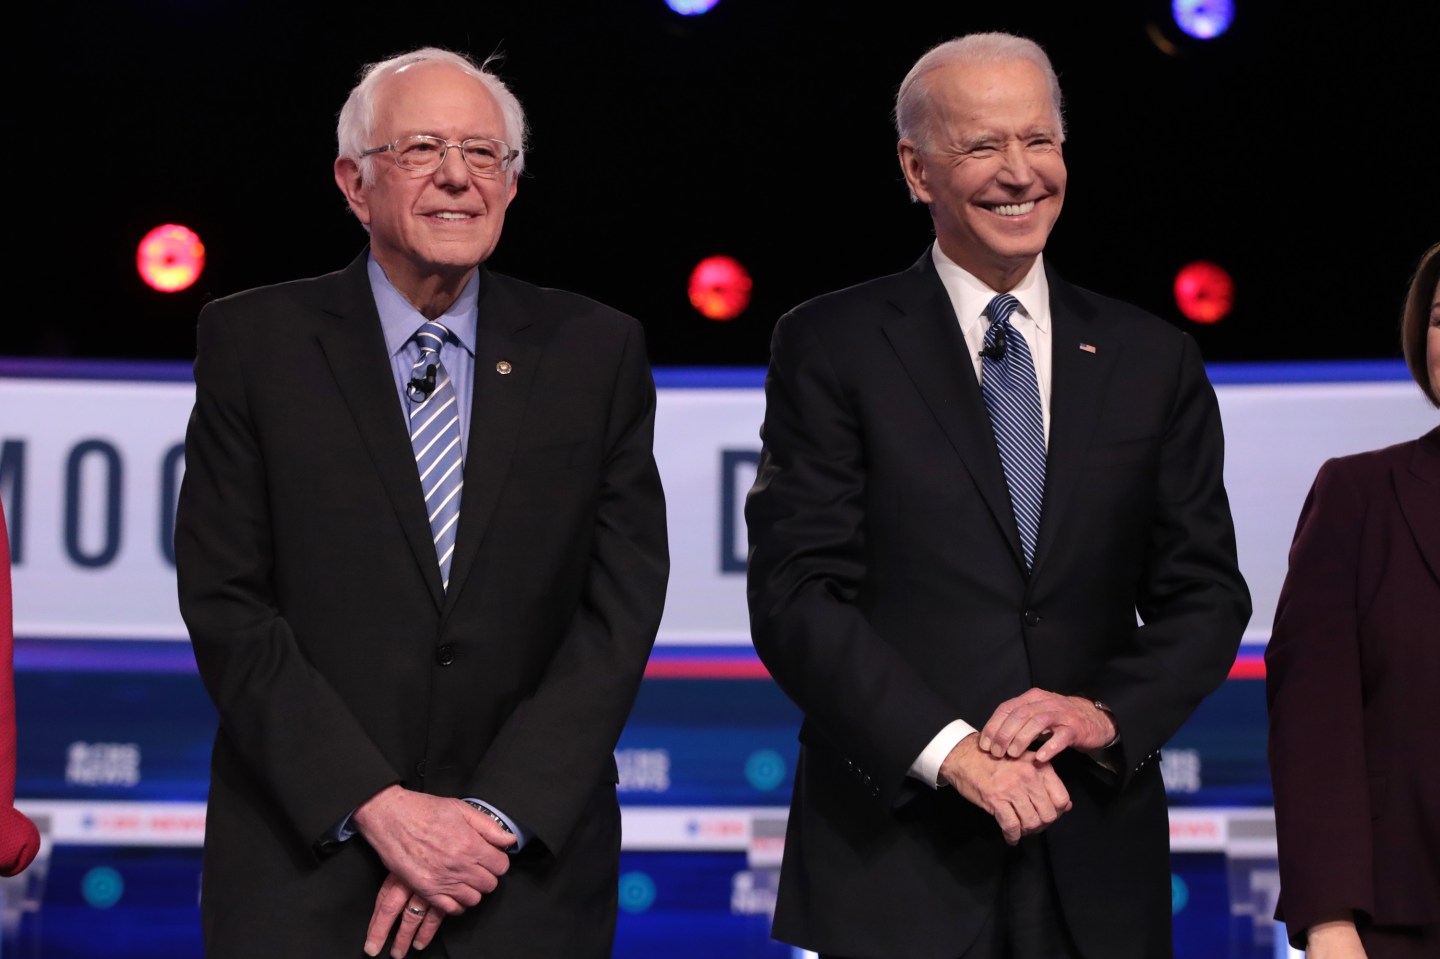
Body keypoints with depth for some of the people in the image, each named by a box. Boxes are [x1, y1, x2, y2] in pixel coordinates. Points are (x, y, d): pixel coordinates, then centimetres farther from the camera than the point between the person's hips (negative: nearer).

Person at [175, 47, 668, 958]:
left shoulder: (597, 350, 3)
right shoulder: (254, 340, 0)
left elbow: (620, 607, -2)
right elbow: (226, 604, -5)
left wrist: (494, 817, -12)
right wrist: (375, 807, -14)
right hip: (303, 868, -1)